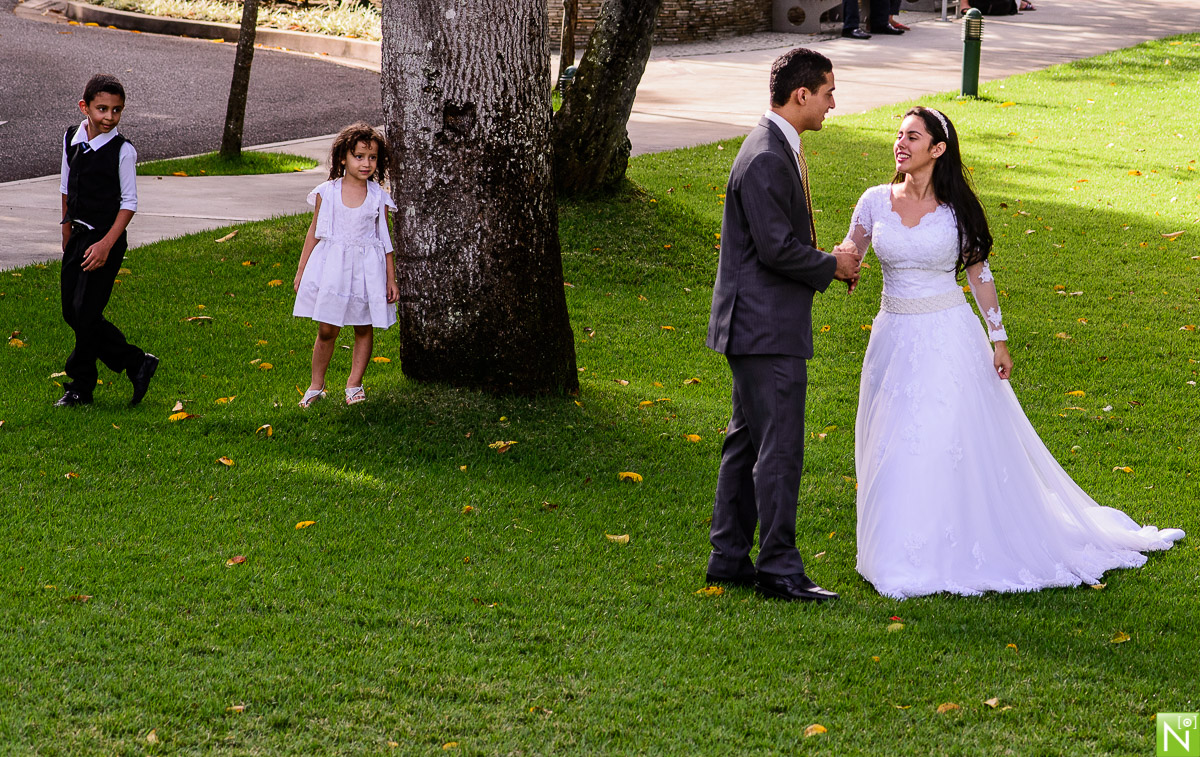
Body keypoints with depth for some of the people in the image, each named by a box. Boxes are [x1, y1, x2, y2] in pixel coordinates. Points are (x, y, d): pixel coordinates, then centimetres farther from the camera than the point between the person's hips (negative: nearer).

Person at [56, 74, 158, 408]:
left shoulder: (122, 151, -13)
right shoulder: (71, 139, 4)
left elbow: (129, 203, -10)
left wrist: (106, 244, -18)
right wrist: (67, 235, 18)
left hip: (105, 240, -7)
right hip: (78, 236, 7)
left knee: (85, 313, -7)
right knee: (72, 313, 7)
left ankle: (81, 386, 10)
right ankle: (136, 364, 16)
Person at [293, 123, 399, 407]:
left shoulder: (378, 197, 0)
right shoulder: (326, 193, -2)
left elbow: (385, 241, 6)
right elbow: (314, 233, 6)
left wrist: (391, 279, 5)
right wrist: (301, 272, 7)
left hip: (367, 270, 1)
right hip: (332, 267, -1)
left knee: (364, 328, 6)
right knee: (327, 330, 1)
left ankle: (354, 384, 20)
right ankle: (316, 386, 14)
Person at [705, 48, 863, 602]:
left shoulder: (777, 149, 14)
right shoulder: (766, 159, -20)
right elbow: (777, 249, -22)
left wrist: (827, 263, 8)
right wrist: (831, 267, -7)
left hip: (757, 325, 11)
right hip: (767, 328, -11)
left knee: (748, 442, 14)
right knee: (779, 449, -6)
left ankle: (729, 558, 21)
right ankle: (779, 570, -1)